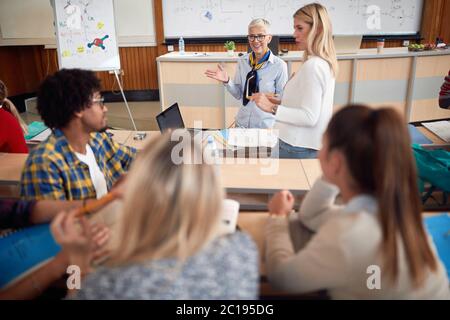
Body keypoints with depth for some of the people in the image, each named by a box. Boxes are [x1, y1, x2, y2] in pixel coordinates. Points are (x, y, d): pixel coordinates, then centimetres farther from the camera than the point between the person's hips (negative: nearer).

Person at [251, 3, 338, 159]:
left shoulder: (312, 66, -19)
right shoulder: (325, 63, 10)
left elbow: (309, 117, -22)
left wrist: (273, 108, -24)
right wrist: (279, 102, 10)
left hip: (298, 149, -9)